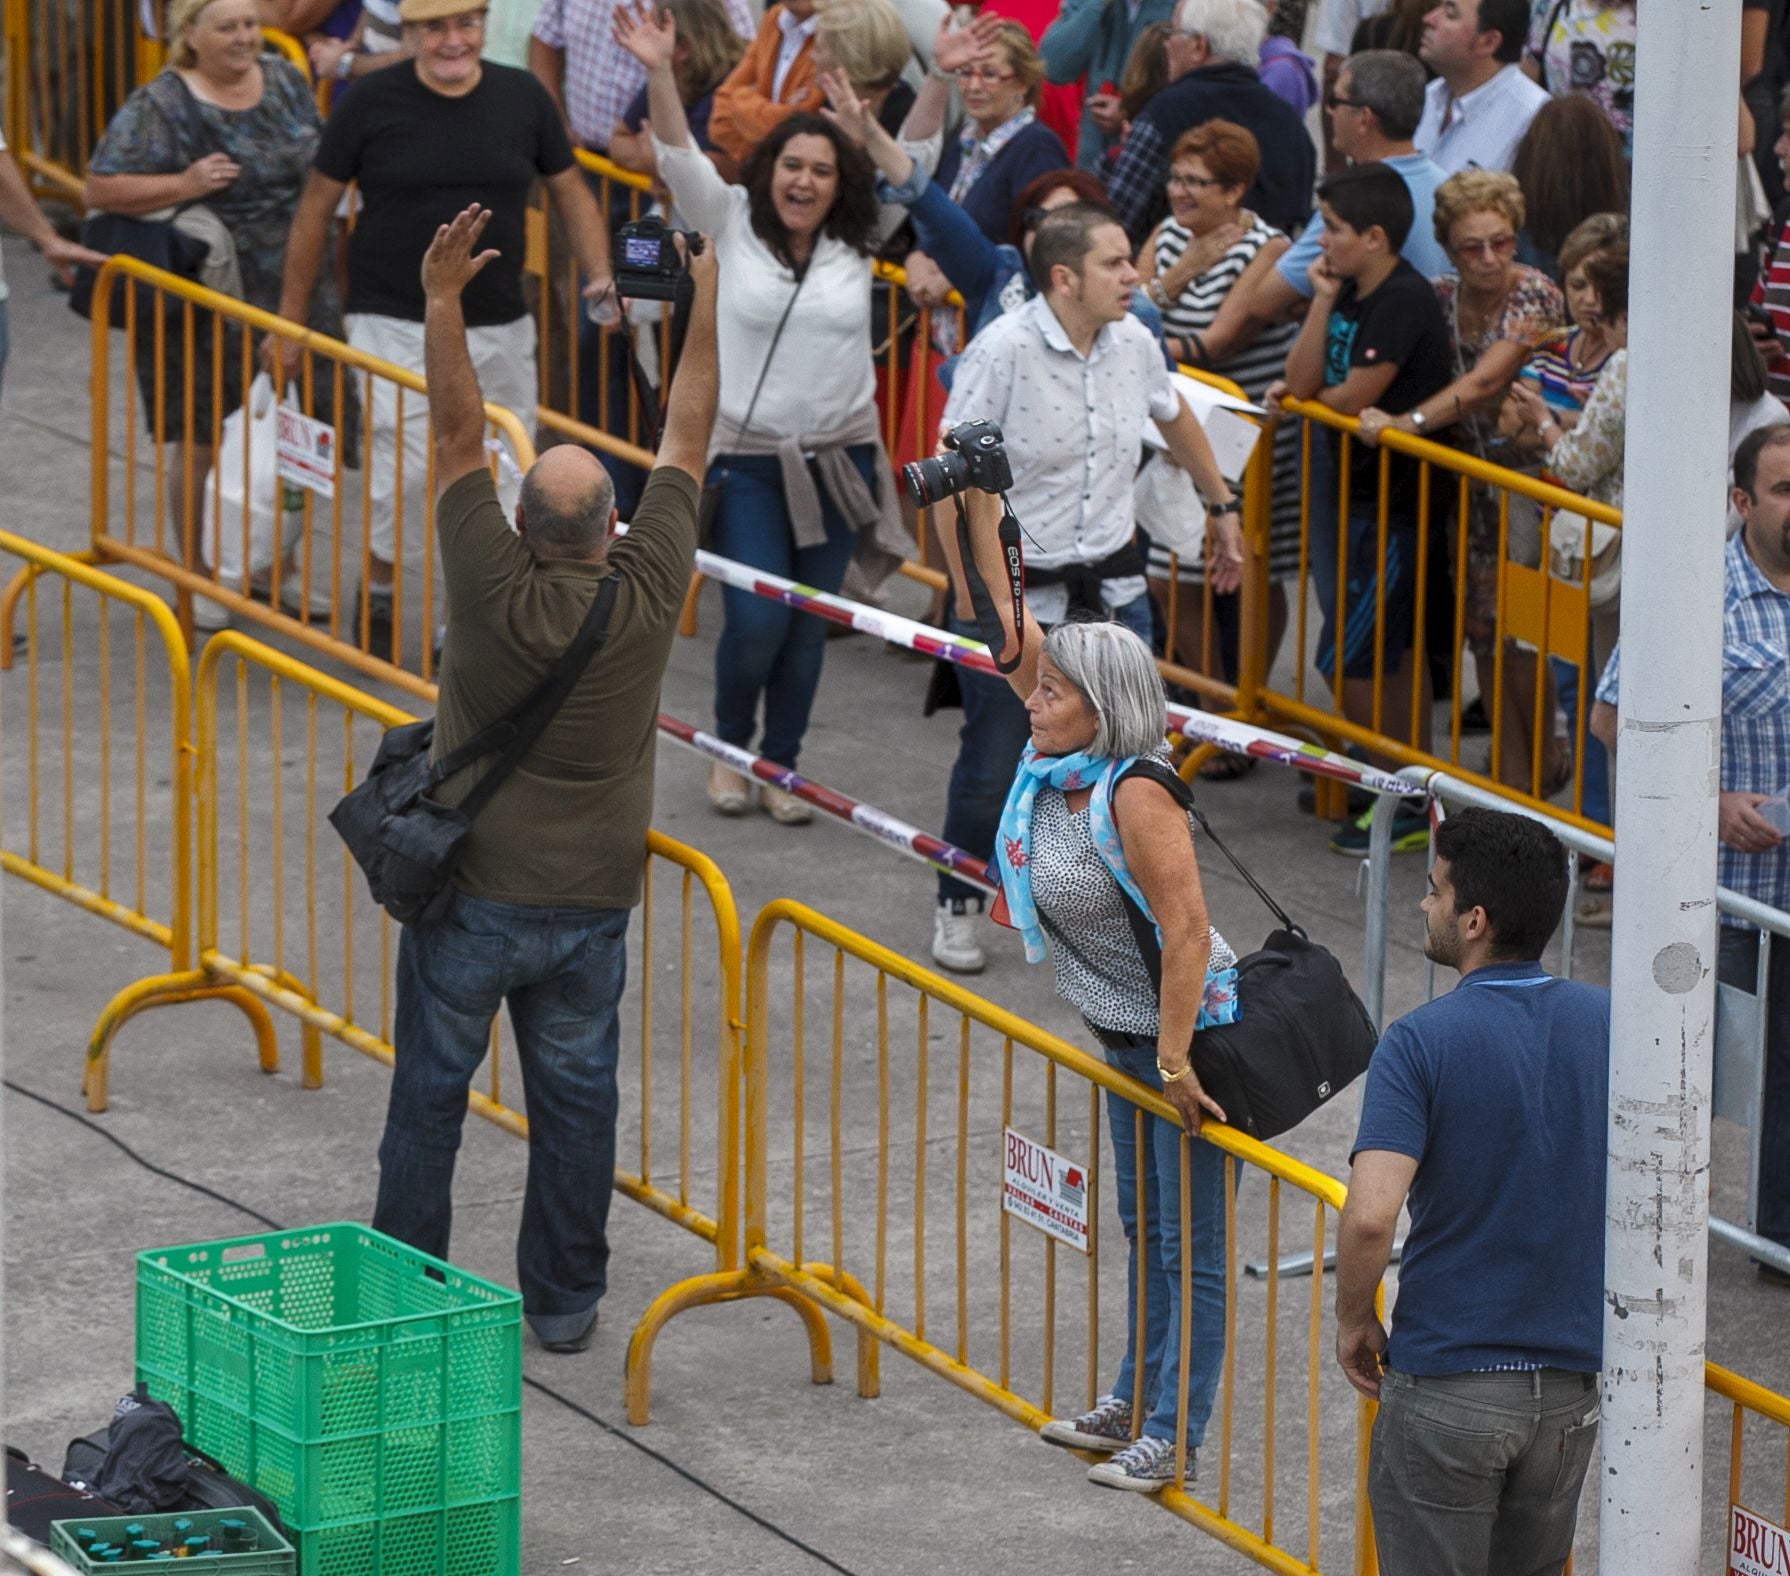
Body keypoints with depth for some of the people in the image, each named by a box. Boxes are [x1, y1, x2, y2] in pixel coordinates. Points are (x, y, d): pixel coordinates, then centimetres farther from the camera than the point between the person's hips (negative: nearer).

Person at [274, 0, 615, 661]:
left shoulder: (522, 97, 2)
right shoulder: (373, 102, -6)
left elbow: (570, 190, 13)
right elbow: (317, 205, 2)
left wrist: (600, 274, -3)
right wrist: (289, 318, 3)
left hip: (499, 328, 4)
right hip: (396, 325, -4)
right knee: (407, 468, -14)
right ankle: (379, 601, 9)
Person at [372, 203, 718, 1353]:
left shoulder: (497, 589, -17)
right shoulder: (647, 597, -11)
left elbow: (460, 435, -13)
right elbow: (688, 440, -2)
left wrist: (444, 299, -11)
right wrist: (708, 303, 6)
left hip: (470, 898, -2)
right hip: (590, 907, 2)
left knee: (430, 1092, 10)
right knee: (575, 1099, 12)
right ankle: (564, 1301, 17)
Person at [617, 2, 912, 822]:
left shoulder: (857, 246, 4)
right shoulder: (734, 226, 1)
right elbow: (679, 158, -10)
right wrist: (659, 75, -25)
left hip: (838, 461, 2)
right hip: (749, 461, -2)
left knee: (807, 628, 6)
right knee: (756, 622, -9)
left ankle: (780, 767, 20)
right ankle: (730, 748, 16)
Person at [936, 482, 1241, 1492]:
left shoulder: (1137, 794, -25)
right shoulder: (1054, 767, -2)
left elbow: (1187, 929, -28)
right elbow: (1005, 632, 4)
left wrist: (1174, 1060, -28)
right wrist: (976, 510, -1)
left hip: (1192, 1031, -9)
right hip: (1128, 1032, 9)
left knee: (1190, 1243, -2)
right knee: (1145, 1228, 19)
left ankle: (1174, 1439, 2)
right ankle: (1137, 1402, 31)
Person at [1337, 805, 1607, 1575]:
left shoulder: (1421, 1043, -16)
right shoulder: (1610, 1025, -1)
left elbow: (1370, 1216, -25)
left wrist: (1353, 1318, -7)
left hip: (1445, 1388, -5)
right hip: (1570, 1382, 5)